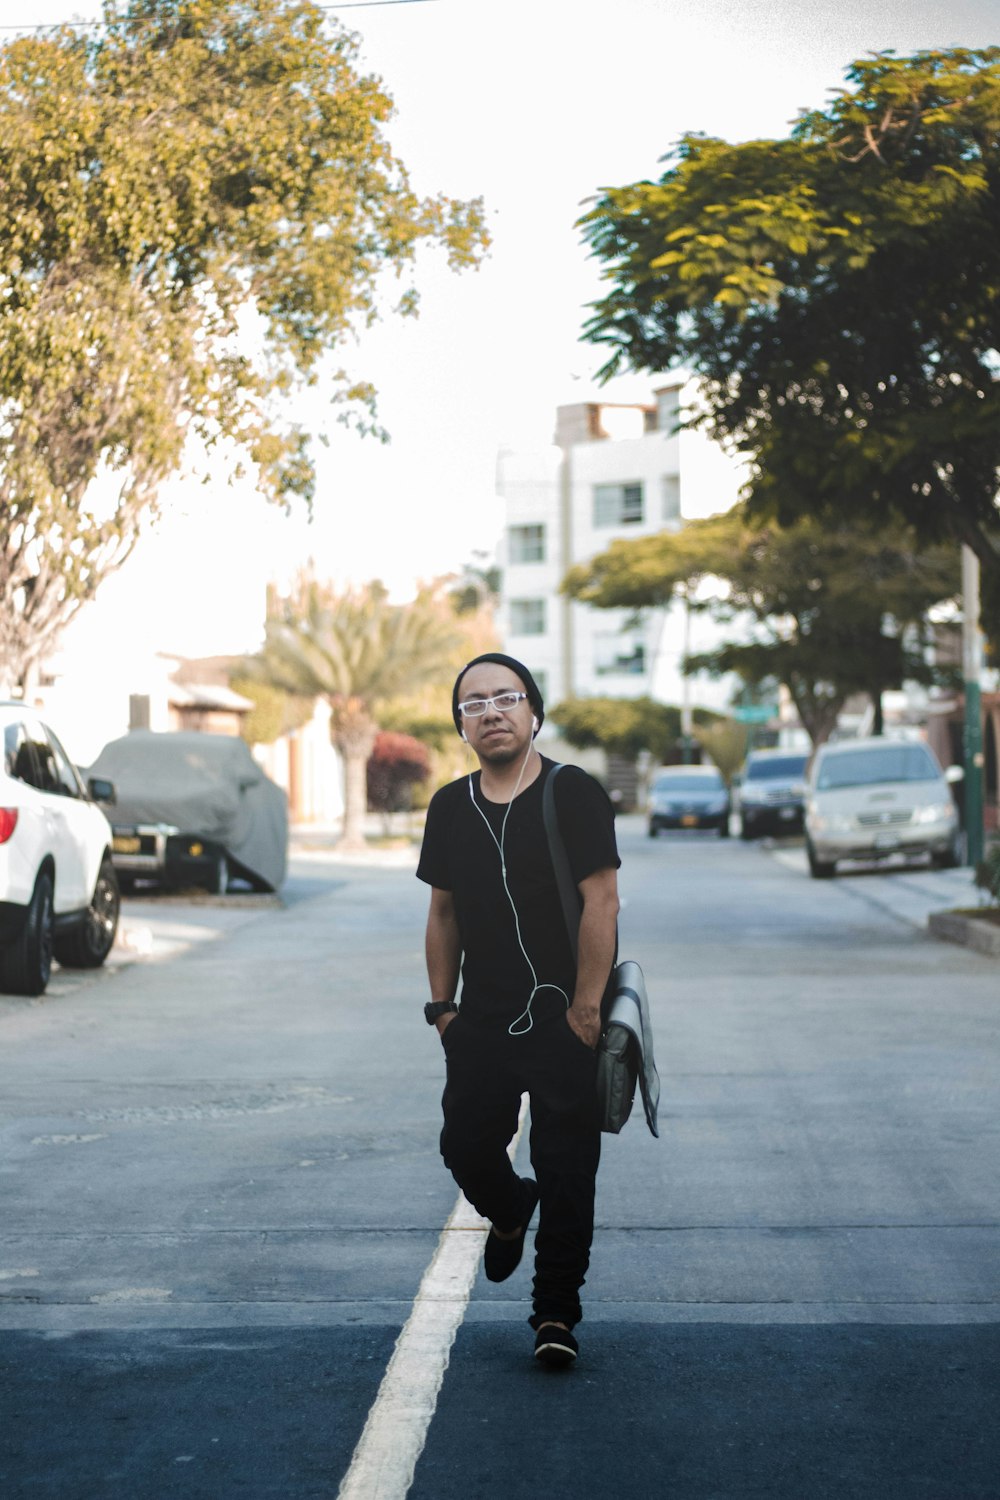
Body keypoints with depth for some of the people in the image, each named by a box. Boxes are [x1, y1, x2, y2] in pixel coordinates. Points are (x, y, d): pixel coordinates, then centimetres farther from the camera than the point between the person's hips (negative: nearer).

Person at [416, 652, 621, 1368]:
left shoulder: (574, 794, -8)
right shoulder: (451, 807, 8)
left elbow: (603, 904, -12)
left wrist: (584, 1008, -15)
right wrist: (442, 1004, 10)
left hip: (565, 1021, -4)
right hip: (481, 1023, 4)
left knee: (566, 1173, 0)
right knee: (466, 1147, 6)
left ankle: (556, 1313, 13)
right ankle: (510, 1213, 40)